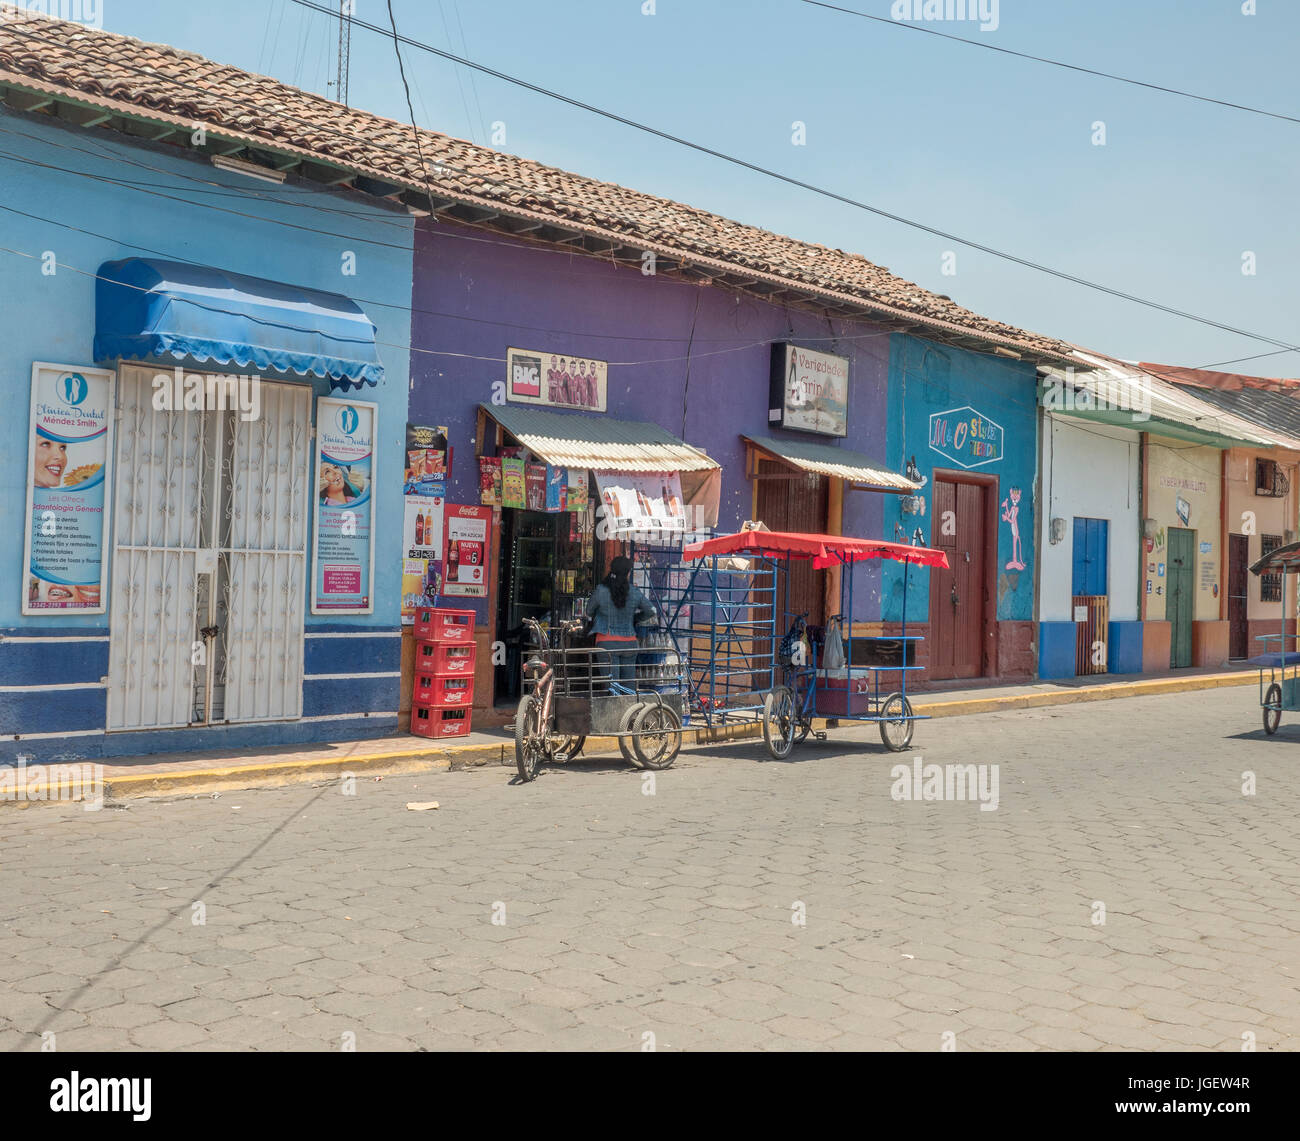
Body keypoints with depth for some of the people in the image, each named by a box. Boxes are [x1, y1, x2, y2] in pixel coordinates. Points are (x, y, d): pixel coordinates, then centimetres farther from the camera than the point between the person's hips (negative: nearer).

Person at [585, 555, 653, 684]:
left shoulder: (600, 592, -11)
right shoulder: (635, 593, -4)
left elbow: (589, 613, 5)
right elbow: (651, 611, 10)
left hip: (607, 642, -3)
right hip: (629, 643, 3)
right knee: (629, 684, 11)